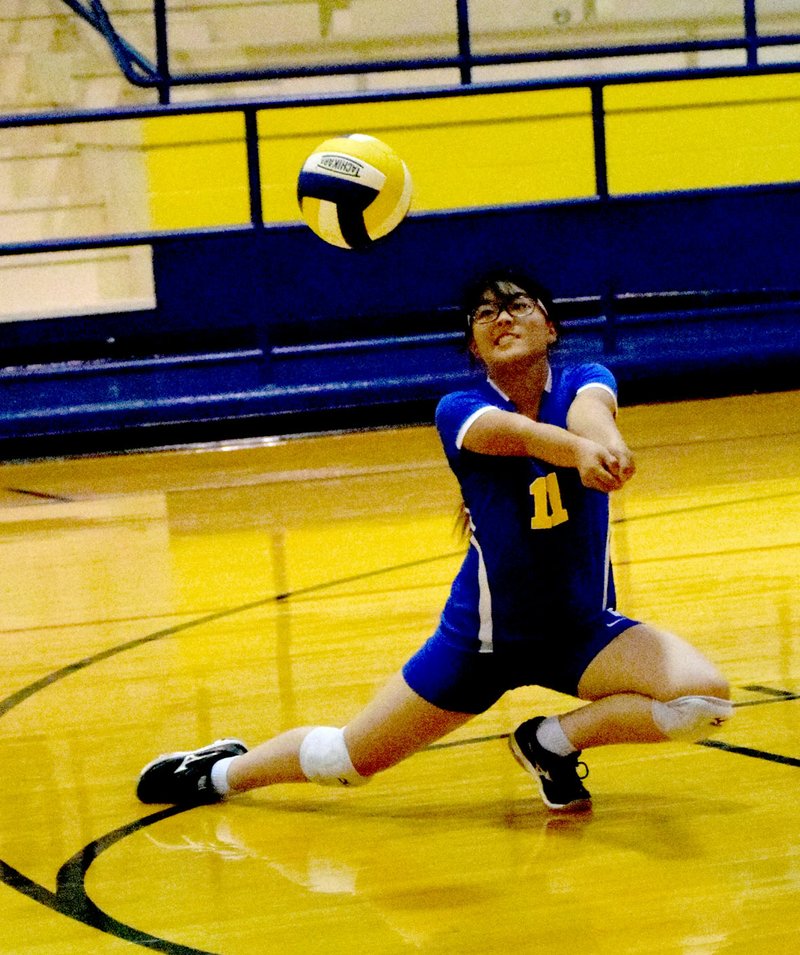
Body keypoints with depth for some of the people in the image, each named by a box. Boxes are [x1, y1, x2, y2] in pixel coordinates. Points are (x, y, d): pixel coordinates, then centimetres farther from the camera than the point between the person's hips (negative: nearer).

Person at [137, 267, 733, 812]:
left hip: (581, 631, 1)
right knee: (346, 760, 5)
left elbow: (591, 413, -35)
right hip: (482, 636, -1)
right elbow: (510, 431, -38)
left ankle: (552, 741, -1)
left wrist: (604, 440, -61)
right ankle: (224, 772, 36)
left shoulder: (585, 381, -9)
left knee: (707, 697, -24)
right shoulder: (460, 411, -13)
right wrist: (576, 449, -61)